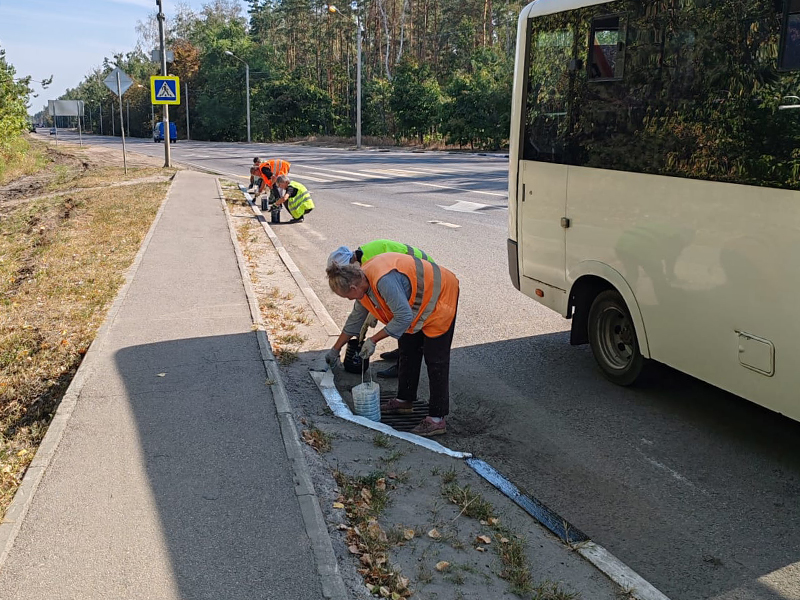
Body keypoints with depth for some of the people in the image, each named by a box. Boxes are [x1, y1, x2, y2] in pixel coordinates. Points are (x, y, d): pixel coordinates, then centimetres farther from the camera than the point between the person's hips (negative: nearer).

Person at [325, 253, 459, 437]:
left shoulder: (384, 281, -37)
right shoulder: (363, 280, -4)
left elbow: (404, 317, -32)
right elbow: (355, 319, 11)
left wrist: (373, 340, -23)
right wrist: (336, 349, 19)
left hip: (440, 298, -10)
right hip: (417, 306, 10)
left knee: (435, 360, -10)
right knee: (408, 351, 17)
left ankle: (437, 419, -6)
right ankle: (405, 400, 33)